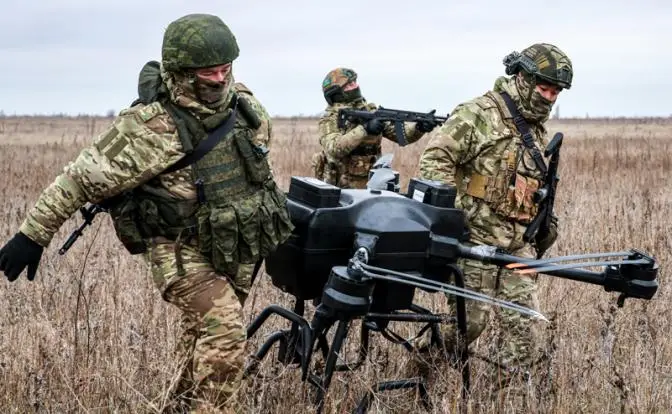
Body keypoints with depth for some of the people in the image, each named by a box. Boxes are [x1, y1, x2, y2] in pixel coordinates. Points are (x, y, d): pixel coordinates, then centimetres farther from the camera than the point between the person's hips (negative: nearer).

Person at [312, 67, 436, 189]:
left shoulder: (372, 112, 7)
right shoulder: (330, 120, -7)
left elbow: (399, 132, 3)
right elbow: (334, 148, -24)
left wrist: (418, 128, -17)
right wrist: (364, 129, -31)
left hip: (370, 184, 4)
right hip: (340, 187, -4)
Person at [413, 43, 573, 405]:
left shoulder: (536, 129, 15)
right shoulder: (477, 115, -11)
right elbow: (433, 161, -17)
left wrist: (547, 222, 24)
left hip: (519, 243, 7)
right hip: (476, 238, -7)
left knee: (524, 322, 2)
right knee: (470, 319, -1)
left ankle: (511, 395, 12)